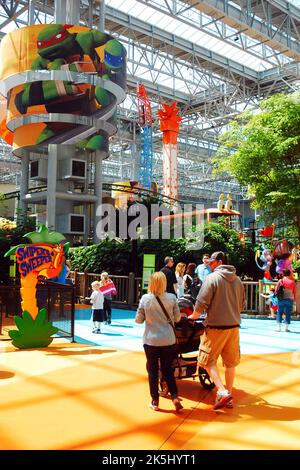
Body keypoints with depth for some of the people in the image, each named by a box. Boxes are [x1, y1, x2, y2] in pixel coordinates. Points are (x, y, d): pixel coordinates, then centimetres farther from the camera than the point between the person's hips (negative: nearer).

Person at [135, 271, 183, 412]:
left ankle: (155, 401, 18)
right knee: (167, 369, 16)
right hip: (168, 340, 1)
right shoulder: (172, 298, -7)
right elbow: (177, 318, 1)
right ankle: (175, 397, 6)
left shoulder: (145, 298, -8)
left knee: (153, 370, 12)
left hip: (151, 341, -1)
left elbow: (138, 320, -2)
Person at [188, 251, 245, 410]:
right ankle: (229, 395, 21)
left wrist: (193, 316, 4)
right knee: (230, 362, 14)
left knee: (208, 360, 4)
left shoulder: (212, 278, -10)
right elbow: (242, 304, 17)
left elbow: (201, 303, -12)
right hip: (234, 326, 6)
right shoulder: (237, 280, 9)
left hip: (216, 326, -6)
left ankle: (222, 392, -7)